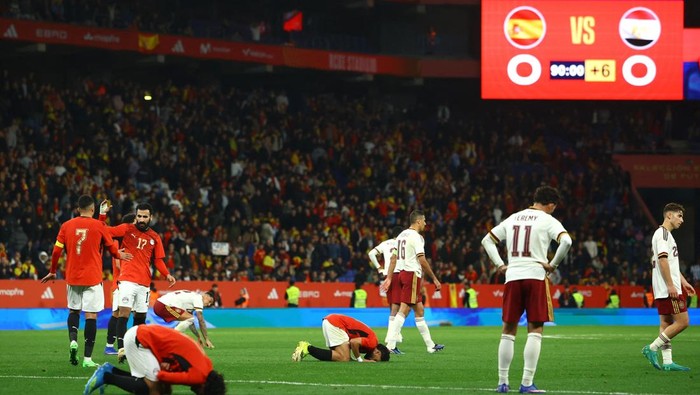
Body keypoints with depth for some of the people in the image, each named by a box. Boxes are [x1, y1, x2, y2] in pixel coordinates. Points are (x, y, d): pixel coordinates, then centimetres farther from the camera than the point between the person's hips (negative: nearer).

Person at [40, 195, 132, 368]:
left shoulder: (66, 226, 2)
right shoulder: (99, 226, -4)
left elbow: (56, 251, 2)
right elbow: (112, 249, 7)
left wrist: (52, 272, 18)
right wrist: (120, 255, 30)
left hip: (72, 276, 3)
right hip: (92, 278, -3)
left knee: (73, 310, 21)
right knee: (91, 315, -2)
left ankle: (73, 340, -4)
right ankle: (87, 358, -5)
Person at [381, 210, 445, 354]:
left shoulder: (401, 235, 16)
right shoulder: (416, 236, -10)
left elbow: (394, 258, 14)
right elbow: (422, 260, -15)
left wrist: (389, 278, 13)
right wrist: (434, 279, -10)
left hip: (400, 273, 9)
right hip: (412, 274, -9)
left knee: (419, 310, 14)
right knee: (403, 310, -10)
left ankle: (430, 345, 20)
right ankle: (390, 344, -16)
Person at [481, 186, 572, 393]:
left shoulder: (512, 218, 17)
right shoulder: (548, 220, 0)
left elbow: (487, 240, 19)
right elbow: (566, 241, -17)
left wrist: (500, 265, 12)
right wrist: (553, 264, -6)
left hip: (512, 277, 4)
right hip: (536, 276, -4)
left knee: (508, 330, 11)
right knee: (535, 330, -1)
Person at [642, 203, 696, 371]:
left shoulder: (666, 234, 22)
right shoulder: (663, 233, -11)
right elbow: (662, 260, -20)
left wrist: (683, 282, 27)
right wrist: (671, 285, -22)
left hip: (663, 291, 11)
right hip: (668, 289, -11)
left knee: (667, 324, 7)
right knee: (682, 322, -10)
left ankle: (667, 361, 6)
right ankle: (652, 348, -8)